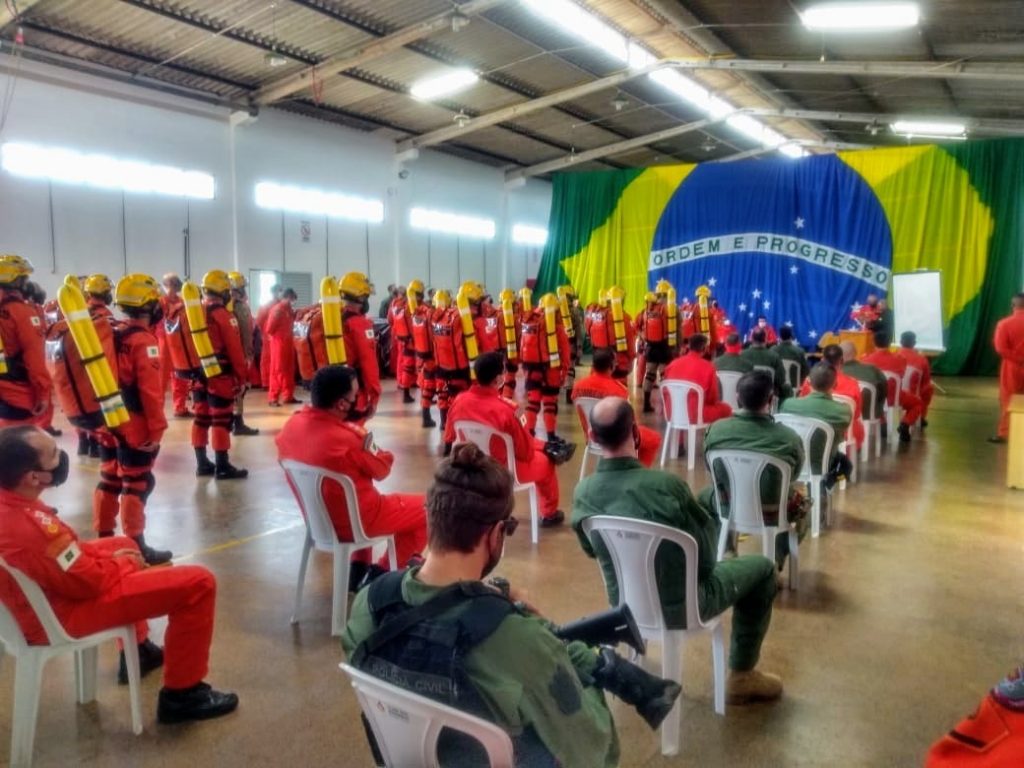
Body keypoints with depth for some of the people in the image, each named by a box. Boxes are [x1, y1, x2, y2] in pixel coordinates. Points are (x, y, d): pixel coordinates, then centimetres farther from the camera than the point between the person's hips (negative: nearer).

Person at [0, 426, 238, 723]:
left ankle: (137, 651, 40)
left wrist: (109, 556, 4)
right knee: (198, 583, -14)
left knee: (124, 544, 34)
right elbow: (86, 582, -24)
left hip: (42, 592, 10)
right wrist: (122, 563, -5)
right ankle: (181, 694, 4)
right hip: (61, 615, -10)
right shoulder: (26, 526, -36)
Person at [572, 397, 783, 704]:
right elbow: (707, 549, -14)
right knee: (762, 568, 17)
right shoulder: (665, 483, -29)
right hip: (680, 606, -5)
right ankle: (742, 676, 25)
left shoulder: (582, 492, -14)